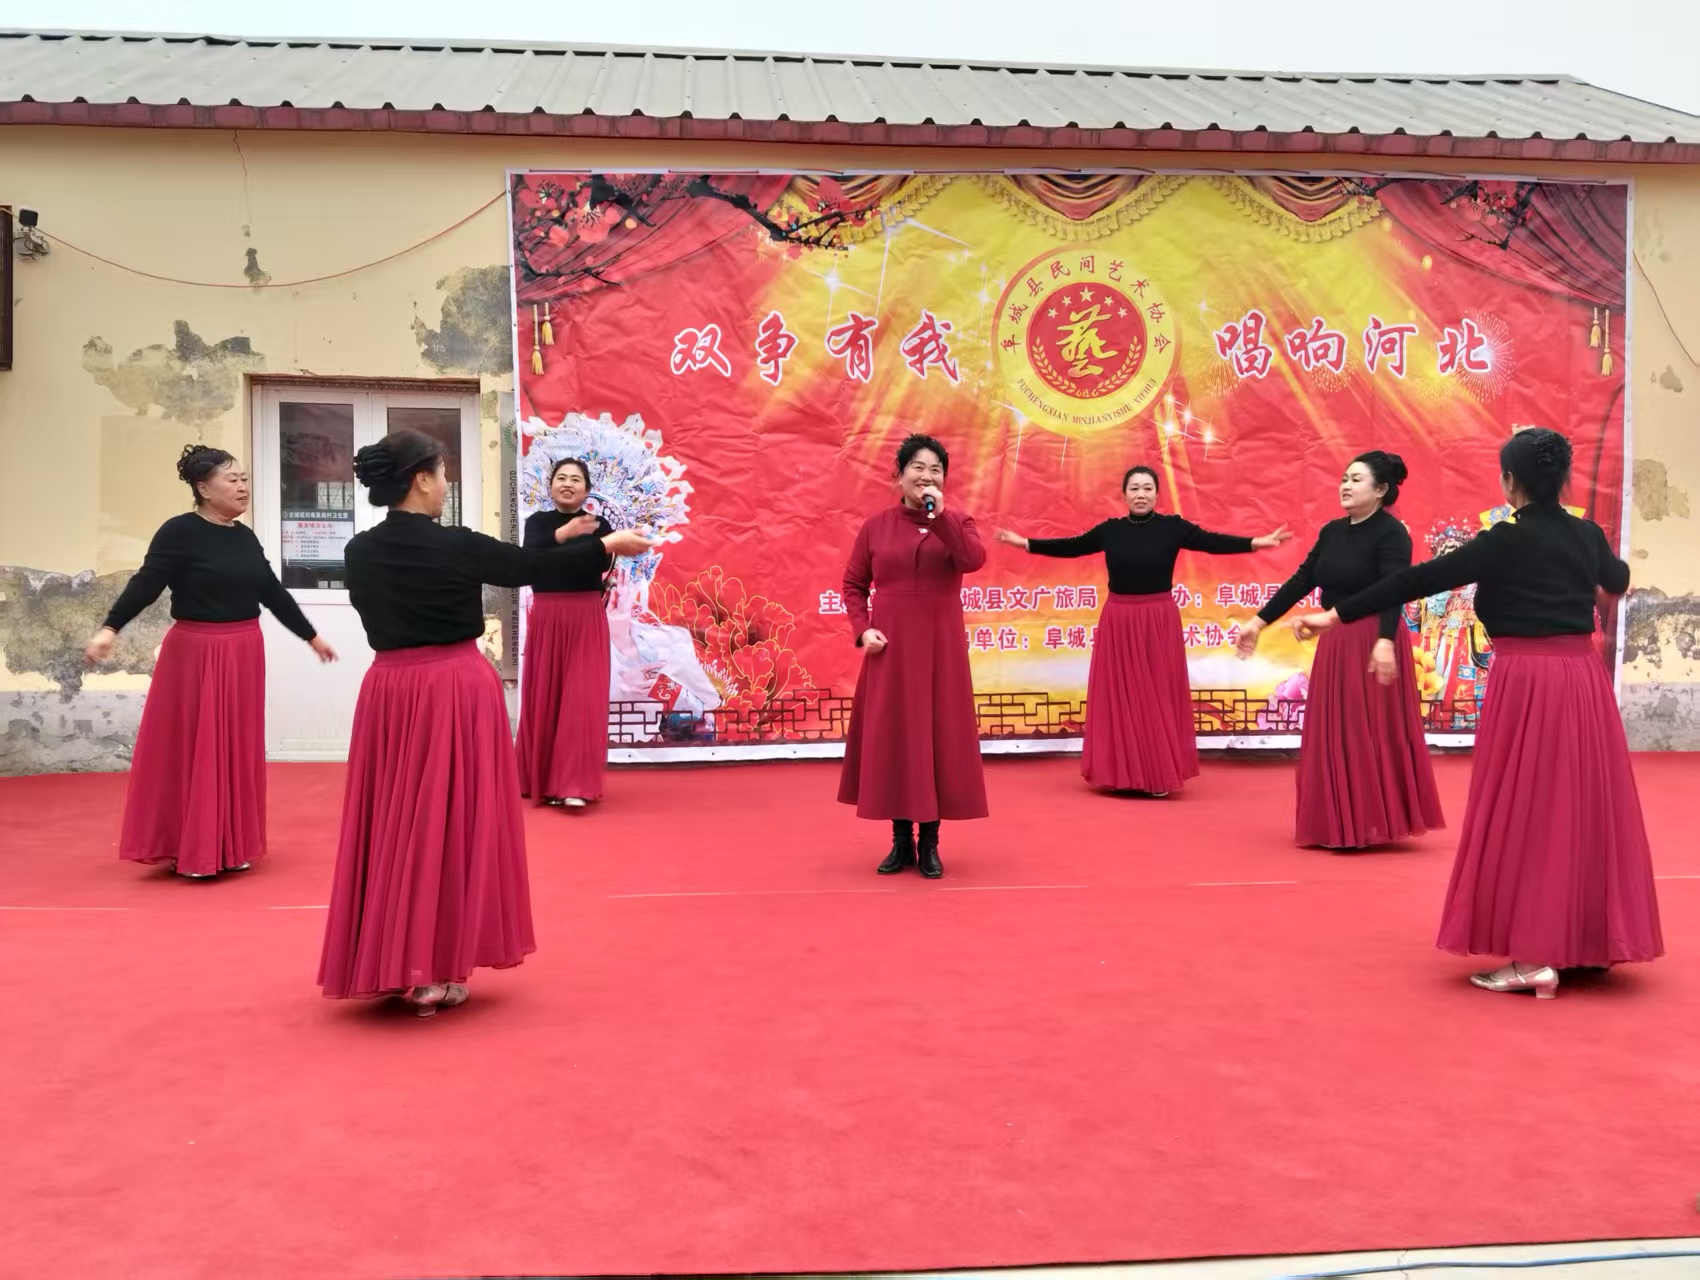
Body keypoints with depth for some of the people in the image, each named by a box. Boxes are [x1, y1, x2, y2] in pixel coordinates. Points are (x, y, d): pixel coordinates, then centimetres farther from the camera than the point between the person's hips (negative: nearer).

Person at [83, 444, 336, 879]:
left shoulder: (245, 537, 9)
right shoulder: (179, 532, -10)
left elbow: (272, 592, 16)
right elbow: (146, 583, -18)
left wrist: (311, 636, 21)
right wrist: (110, 628, -31)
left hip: (244, 654, 7)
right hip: (196, 654, -7)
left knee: (237, 748, 12)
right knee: (193, 750, 0)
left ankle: (231, 847, 23)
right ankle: (188, 849, 10)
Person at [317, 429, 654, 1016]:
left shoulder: (359, 552, 2)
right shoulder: (454, 546, -13)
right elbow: (533, 568, -3)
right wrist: (607, 545, 9)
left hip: (391, 690, 5)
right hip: (455, 690, -5)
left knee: (394, 825, 13)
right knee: (451, 824, 4)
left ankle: (386, 964, 18)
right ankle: (437, 972, 8)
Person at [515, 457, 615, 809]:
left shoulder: (599, 525, 6)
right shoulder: (538, 521, 5)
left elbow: (602, 565, -7)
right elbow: (529, 554, -17)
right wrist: (564, 534, -33)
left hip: (586, 619, -1)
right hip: (546, 618, 1)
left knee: (582, 698, -9)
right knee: (544, 697, 3)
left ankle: (575, 785, -10)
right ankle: (543, 780, 15)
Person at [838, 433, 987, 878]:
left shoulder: (957, 523, 4)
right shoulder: (876, 526, 4)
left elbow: (974, 560, -16)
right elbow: (853, 584, 8)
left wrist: (939, 515, -20)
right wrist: (862, 629, -6)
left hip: (940, 645, 0)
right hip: (891, 645, 0)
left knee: (937, 735, 1)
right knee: (890, 737, 3)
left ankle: (929, 843, 11)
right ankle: (901, 840, 15)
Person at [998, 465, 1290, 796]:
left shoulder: (1172, 527, -3)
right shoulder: (1110, 530, 2)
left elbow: (1213, 542, -9)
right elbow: (1070, 546, 8)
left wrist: (1256, 543, -20)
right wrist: (1025, 542, 7)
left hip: (1159, 622, -1)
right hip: (1118, 622, 2)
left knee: (1157, 696, 3)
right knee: (1120, 697, 6)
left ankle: (1159, 774, 11)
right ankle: (1121, 774, 15)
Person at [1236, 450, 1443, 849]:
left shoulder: (1391, 533, -11)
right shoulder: (1332, 531, 10)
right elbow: (1302, 581, 11)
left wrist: (1385, 641, -38)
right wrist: (1259, 622, 8)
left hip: (1372, 643, -7)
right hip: (1335, 643, 7)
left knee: (1370, 735, -2)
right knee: (1333, 735, 10)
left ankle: (1372, 826, 8)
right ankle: (1340, 825, 20)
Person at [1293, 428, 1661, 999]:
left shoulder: (1506, 542, -10)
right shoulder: (1588, 535, 7)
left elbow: (1417, 580, -11)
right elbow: (1617, 578, 30)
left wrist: (1337, 616, -7)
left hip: (1525, 681, -6)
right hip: (1583, 678, 6)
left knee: (1524, 811, 0)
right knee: (1581, 807, 13)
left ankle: (1533, 956, -1)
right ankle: (1589, 942, 24)